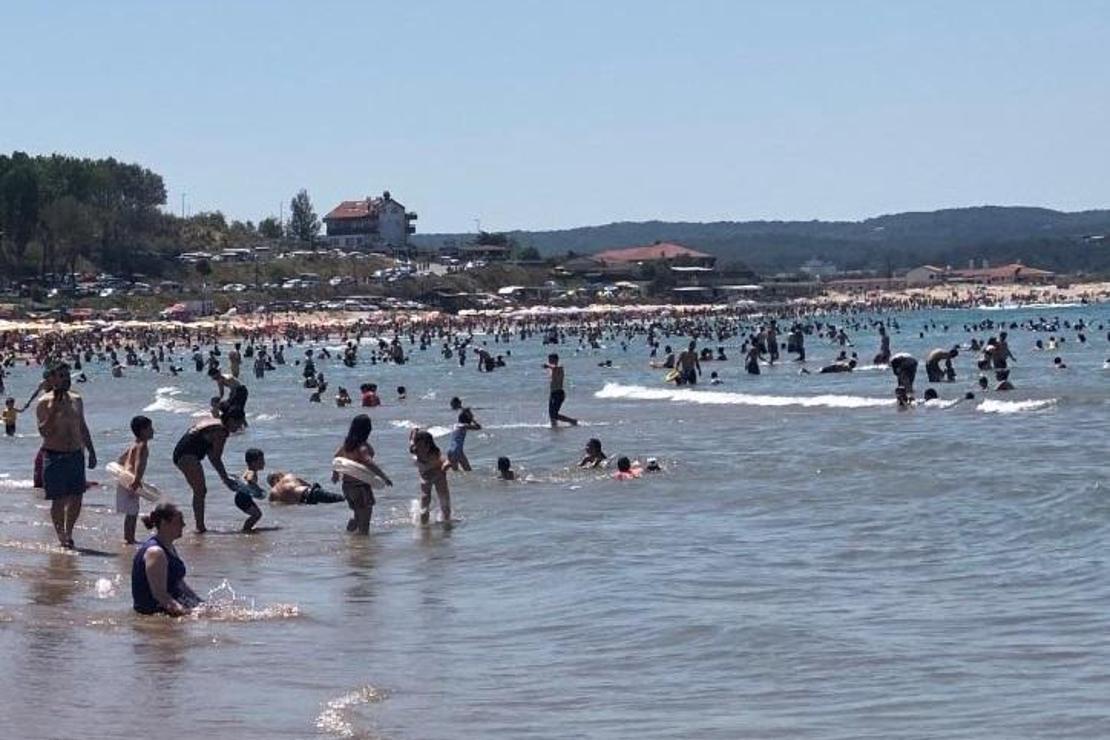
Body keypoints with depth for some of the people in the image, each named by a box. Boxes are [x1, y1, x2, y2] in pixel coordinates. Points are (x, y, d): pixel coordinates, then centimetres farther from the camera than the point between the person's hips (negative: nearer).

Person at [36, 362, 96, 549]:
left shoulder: (76, 400, 11)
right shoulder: (44, 403, -6)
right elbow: (44, 431, -16)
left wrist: (91, 451, 16)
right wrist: (54, 409, -24)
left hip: (76, 455, 5)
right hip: (54, 456, -5)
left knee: (76, 498, 4)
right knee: (59, 500, -3)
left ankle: (69, 533, 19)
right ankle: (62, 537, 8)